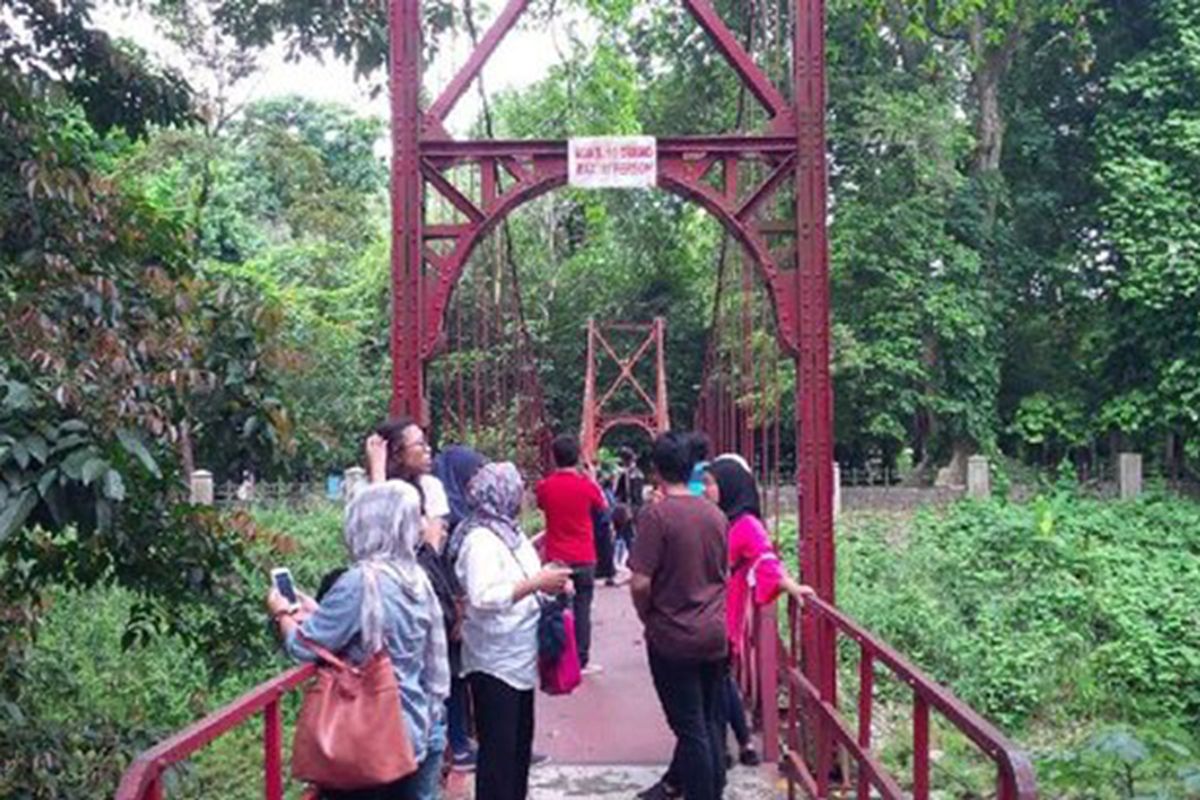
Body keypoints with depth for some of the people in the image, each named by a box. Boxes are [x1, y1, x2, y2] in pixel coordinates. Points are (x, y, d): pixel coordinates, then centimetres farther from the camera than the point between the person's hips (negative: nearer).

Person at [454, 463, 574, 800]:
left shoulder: (510, 530, 9)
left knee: (520, 741, 20)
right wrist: (536, 583, -27)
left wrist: (550, 581, 1)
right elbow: (482, 596, -31)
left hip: (519, 658, 9)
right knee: (498, 747, 0)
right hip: (494, 662, -9)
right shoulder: (480, 539, -19)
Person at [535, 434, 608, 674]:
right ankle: (581, 661, 8)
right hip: (584, 559, -1)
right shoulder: (587, 485, -11)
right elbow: (603, 506, 8)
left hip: (555, 559, 1)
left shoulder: (545, 486, -7)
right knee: (582, 609, 5)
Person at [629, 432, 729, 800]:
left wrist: (648, 618, -1)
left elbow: (640, 583, -19)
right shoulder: (716, 514, 2)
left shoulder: (655, 514, -16)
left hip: (673, 636, -6)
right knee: (710, 723, 16)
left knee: (691, 729, 3)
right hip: (715, 634, 6)